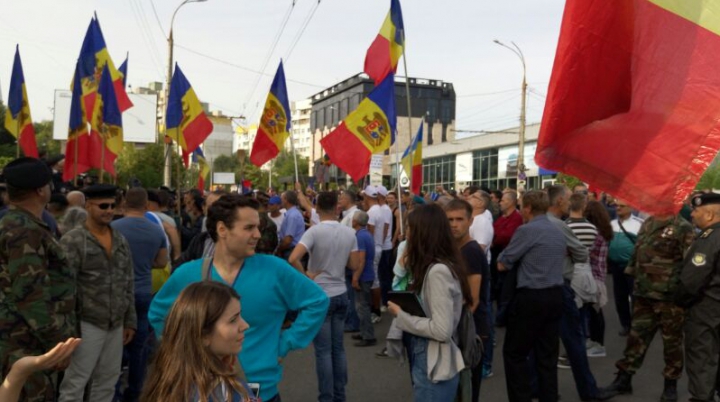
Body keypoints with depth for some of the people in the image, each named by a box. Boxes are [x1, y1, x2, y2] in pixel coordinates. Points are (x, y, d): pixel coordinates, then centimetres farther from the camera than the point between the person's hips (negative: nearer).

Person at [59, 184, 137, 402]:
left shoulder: (121, 240, 9)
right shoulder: (72, 241, -9)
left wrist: (130, 321, 11)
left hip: (116, 325, 6)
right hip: (87, 324, -6)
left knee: (107, 382, 15)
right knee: (75, 384, 2)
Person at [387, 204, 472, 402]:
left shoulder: (438, 271, -22)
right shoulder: (432, 267, 6)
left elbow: (442, 330, -26)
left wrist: (400, 315, -16)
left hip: (434, 367, -9)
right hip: (427, 362, 9)